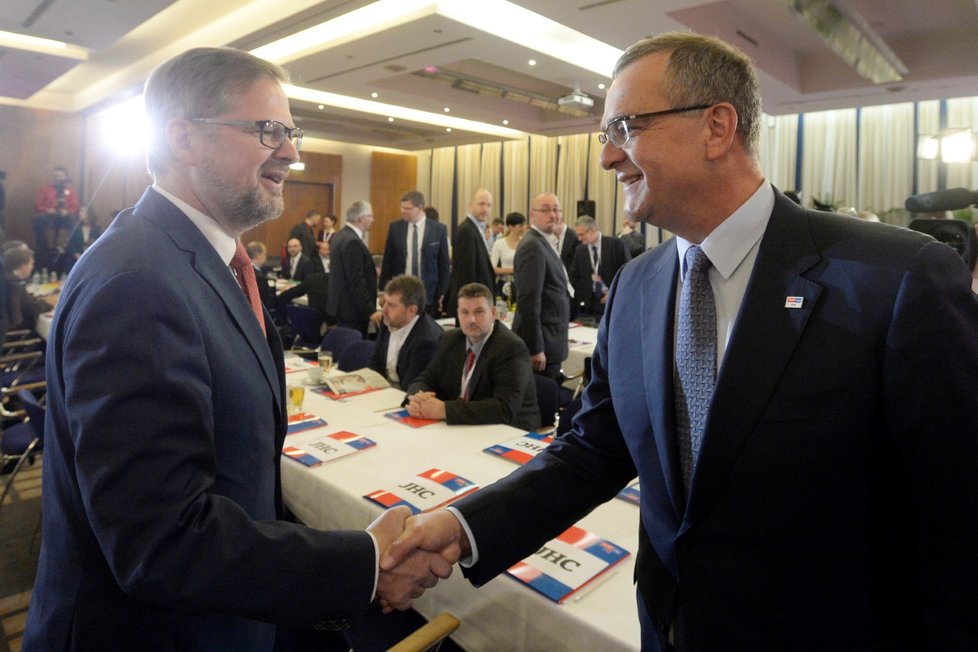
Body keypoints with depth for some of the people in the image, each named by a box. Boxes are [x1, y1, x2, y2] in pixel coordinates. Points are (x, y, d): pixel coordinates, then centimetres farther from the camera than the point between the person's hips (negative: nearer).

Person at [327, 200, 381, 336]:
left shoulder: (340, 235, 10)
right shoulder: (353, 242, -21)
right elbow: (356, 281, -24)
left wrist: (370, 271, 24)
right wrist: (370, 310, -22)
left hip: (343, 306, 10)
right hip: (352, 309, -10)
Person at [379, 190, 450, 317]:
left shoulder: (439, 229, -2)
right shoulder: (395, 228, 4)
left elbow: (444, 264, 2)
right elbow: (387, 261, 8)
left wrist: (442, 293, -2)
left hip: (429, 294, -1)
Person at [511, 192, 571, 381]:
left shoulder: (545, 243, 14)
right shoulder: (532, 246, -16)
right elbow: (529, 301, -22)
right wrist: (536, 349, -22)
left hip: (549, 341, 9)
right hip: (541, 344, -9)